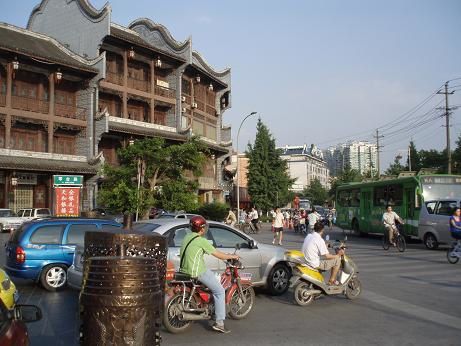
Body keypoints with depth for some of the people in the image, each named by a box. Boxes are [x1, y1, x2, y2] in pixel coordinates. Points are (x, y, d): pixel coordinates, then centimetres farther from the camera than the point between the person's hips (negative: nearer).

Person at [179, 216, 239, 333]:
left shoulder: (187, 237, 10)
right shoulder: (201, 240, -14)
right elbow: (218, 255, -10)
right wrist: (232, 256, 6)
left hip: (184, 269, 9)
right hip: (197, 272, -9)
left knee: (212, 274, 29)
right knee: (219, 291, 2)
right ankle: (219, 323, 0)